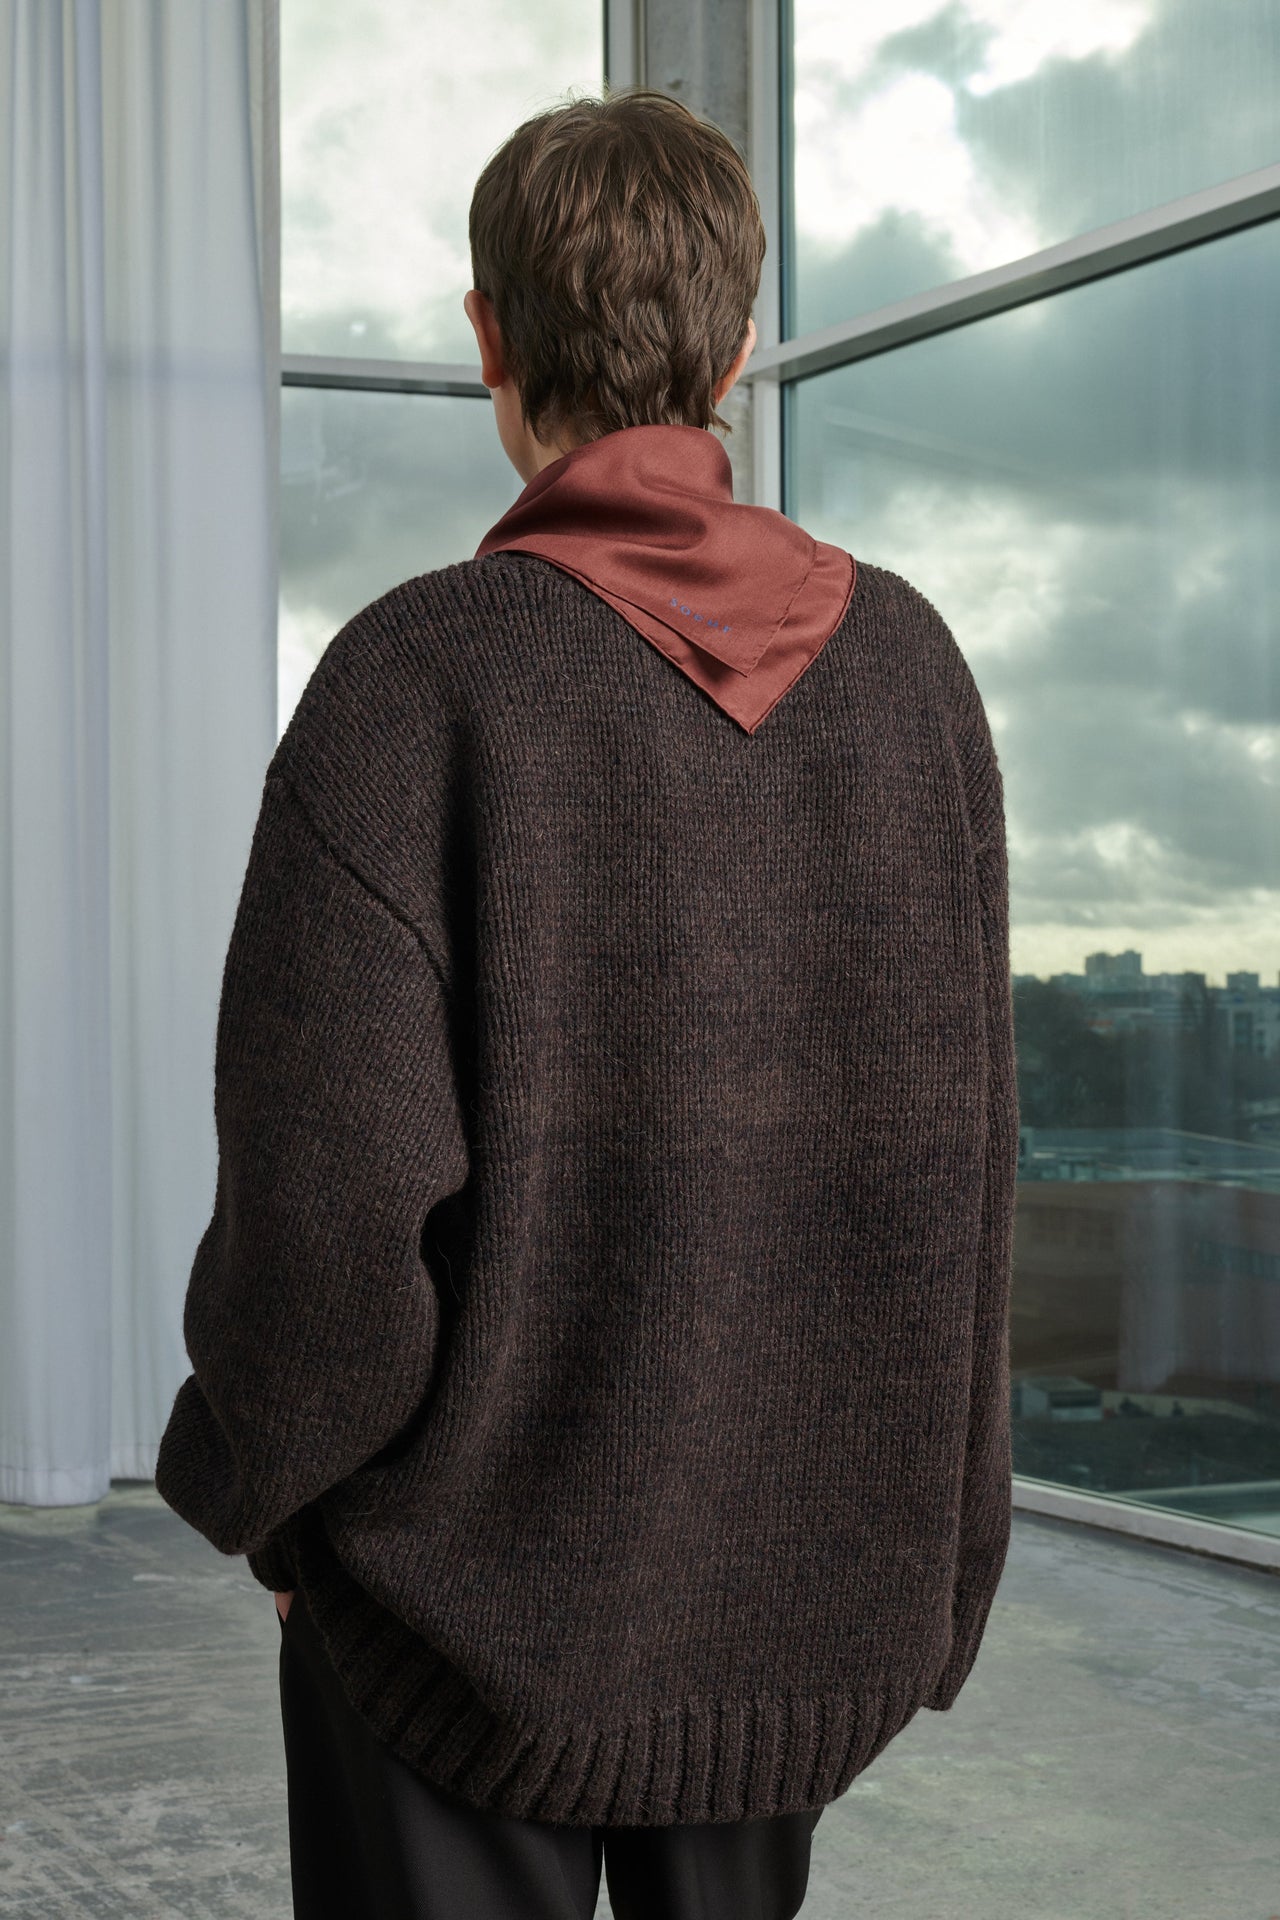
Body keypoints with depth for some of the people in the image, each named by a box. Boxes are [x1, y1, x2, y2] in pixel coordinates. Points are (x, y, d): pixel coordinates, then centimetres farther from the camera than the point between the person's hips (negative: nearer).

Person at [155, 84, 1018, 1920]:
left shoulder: (417, 681, -16)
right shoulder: (907, 662, -2)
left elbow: (329, 1206, -20)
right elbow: (958, 1132, 1)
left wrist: (258, 1484, -1)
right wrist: (932, 1548, 12)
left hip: (478, 1573, -4)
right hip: (810, 1578, 4)